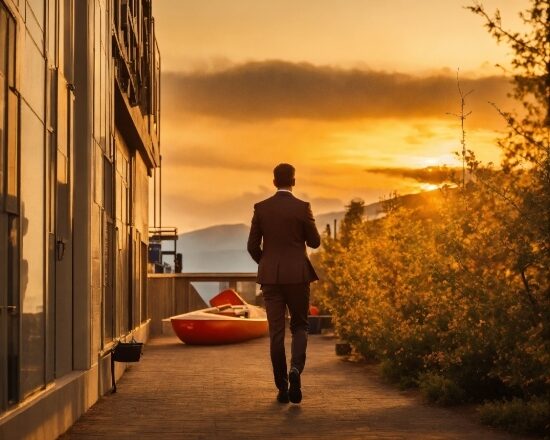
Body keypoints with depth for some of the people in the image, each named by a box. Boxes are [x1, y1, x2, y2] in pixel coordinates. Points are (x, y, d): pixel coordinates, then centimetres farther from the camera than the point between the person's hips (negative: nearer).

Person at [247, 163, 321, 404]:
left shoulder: (261, 208, 1)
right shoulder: (302, 207, -6)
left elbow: (253, 246, 3)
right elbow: (315, 242, 1)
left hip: (270, 276, 2)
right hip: (297, 275, -1)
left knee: (276, 331, 6)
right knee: (299, 326, 12)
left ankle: (282, 387, 6)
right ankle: (295, 369, -15)